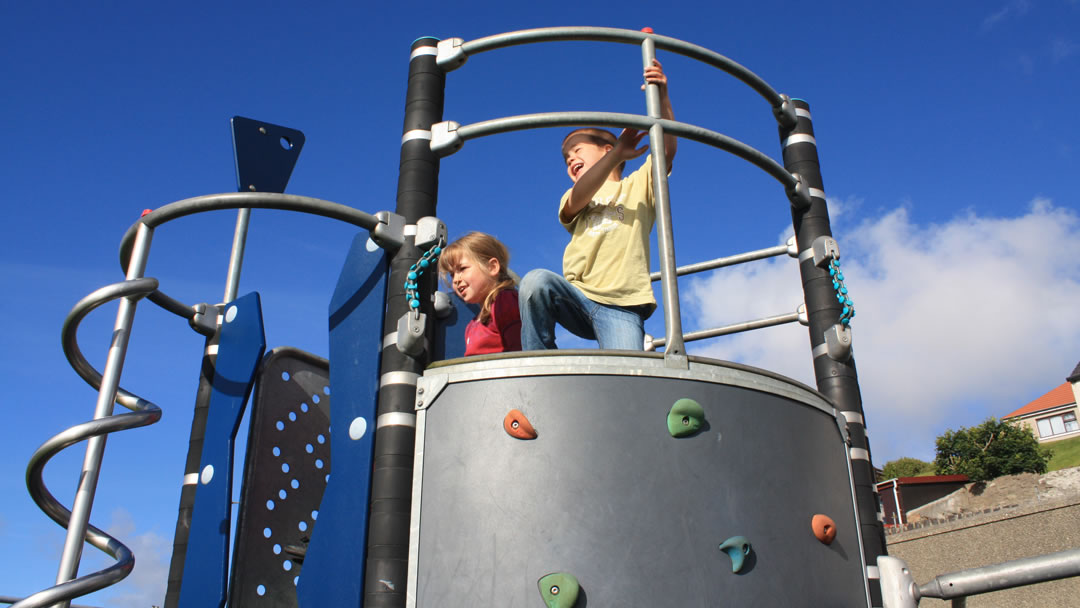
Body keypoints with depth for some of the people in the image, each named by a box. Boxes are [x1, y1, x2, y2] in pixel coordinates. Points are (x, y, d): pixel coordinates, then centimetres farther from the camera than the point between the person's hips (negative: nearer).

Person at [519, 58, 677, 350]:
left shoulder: (638, 184, 21)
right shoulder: (572, 198, 25)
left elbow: (666, 150, 2)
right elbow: (577, 200, -2)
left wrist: (662, 98, -13)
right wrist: (618, 154, -17)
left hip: (622, 307, -2)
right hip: (577, 299, 3)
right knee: (537, 281, -29)